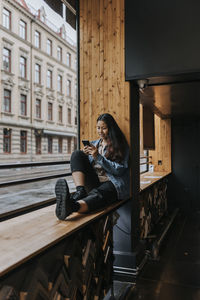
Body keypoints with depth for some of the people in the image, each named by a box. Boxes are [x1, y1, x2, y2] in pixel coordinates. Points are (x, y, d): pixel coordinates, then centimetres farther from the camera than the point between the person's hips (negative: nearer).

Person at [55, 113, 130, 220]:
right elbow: (85, 165, 16)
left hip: (112, 183, -5)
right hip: (93, 182, 5)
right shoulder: (94, 144, 22)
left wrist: (98, 157, -14)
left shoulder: (120, 146, 6)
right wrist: (85, 155, -6)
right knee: (77, 154, -13)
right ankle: (80, 191, -34)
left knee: (97, 194, -39)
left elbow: (119, 170, -7)